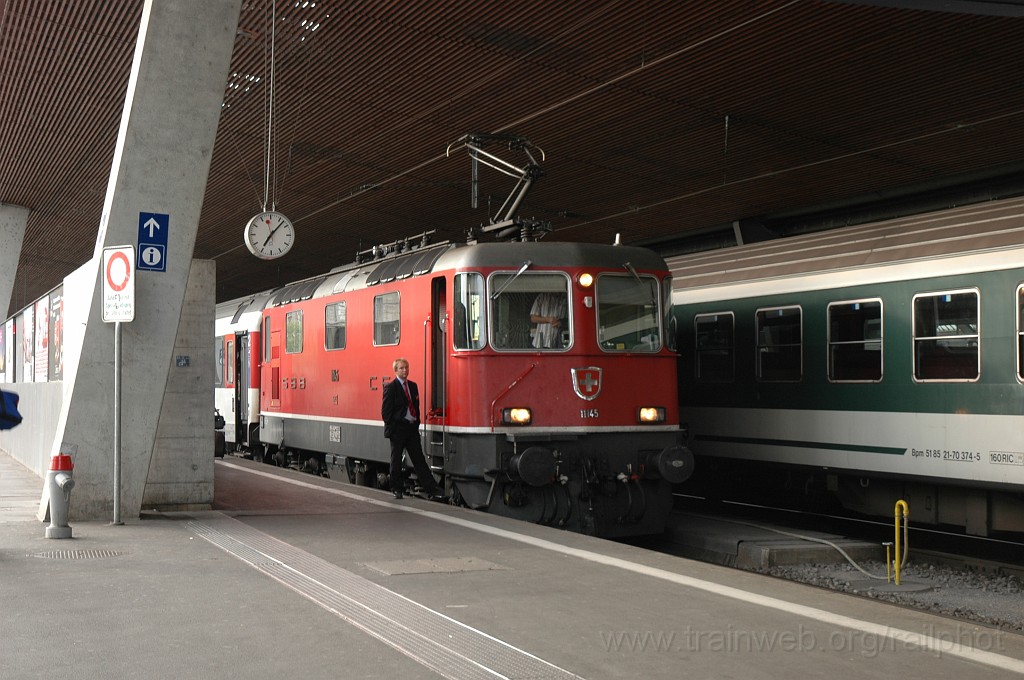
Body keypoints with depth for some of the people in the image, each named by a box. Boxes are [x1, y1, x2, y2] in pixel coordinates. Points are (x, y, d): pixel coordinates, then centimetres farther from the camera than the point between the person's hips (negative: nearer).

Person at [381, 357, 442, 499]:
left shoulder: (413, 386, 12)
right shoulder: (390, 387, -7)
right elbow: (385, 411, -9)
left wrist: (416, 423, 8)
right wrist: (391, 428, -11)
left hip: (412, 428, 6)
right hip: (398, 429, -5)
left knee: (419, 459, 4)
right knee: (396, 460, 5)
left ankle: (431, 489, 1)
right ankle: (397, 490, 15)